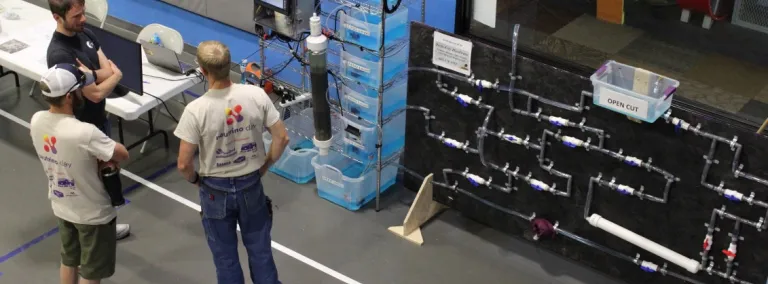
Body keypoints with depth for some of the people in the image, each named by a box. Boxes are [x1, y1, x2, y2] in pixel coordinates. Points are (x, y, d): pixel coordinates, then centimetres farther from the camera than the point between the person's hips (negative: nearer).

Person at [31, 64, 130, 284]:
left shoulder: (36, 121, -14)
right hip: (93, 214, -7)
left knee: (69, 260, 28)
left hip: (61, 207, 7)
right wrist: (103, 154, -3)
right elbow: (122, 154, -22)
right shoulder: (84, 133, -36)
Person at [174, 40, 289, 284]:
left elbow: (184, 164, -19)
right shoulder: (256, 95, -16)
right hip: (251, 185, 2)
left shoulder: (196, 110, -24)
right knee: (260, 250, 20)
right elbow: (282, 138, -8)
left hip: (216, 190, -2)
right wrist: (264, 167, 8)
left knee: (225, 257, 17)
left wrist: (194, 179, 3)